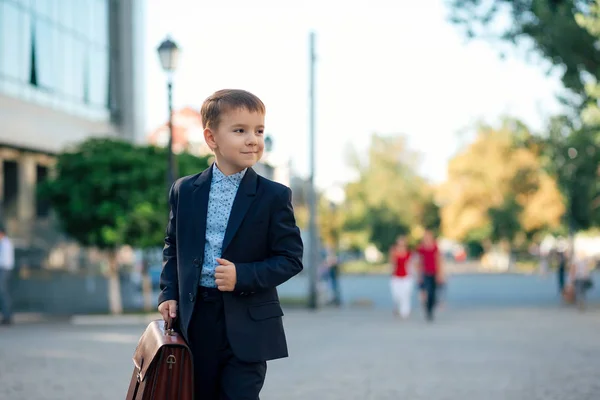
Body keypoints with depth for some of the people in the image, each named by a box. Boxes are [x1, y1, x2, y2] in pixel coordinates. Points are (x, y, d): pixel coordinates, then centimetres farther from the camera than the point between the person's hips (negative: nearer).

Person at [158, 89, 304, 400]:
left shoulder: (274, 196, -5)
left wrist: (243, 276, -18)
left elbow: (291, 258, -6)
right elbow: (173, 246, 15)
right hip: (195, 319, 3)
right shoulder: (184, 191, 5)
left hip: (247, 326, -3)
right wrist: (169, 293, 2)